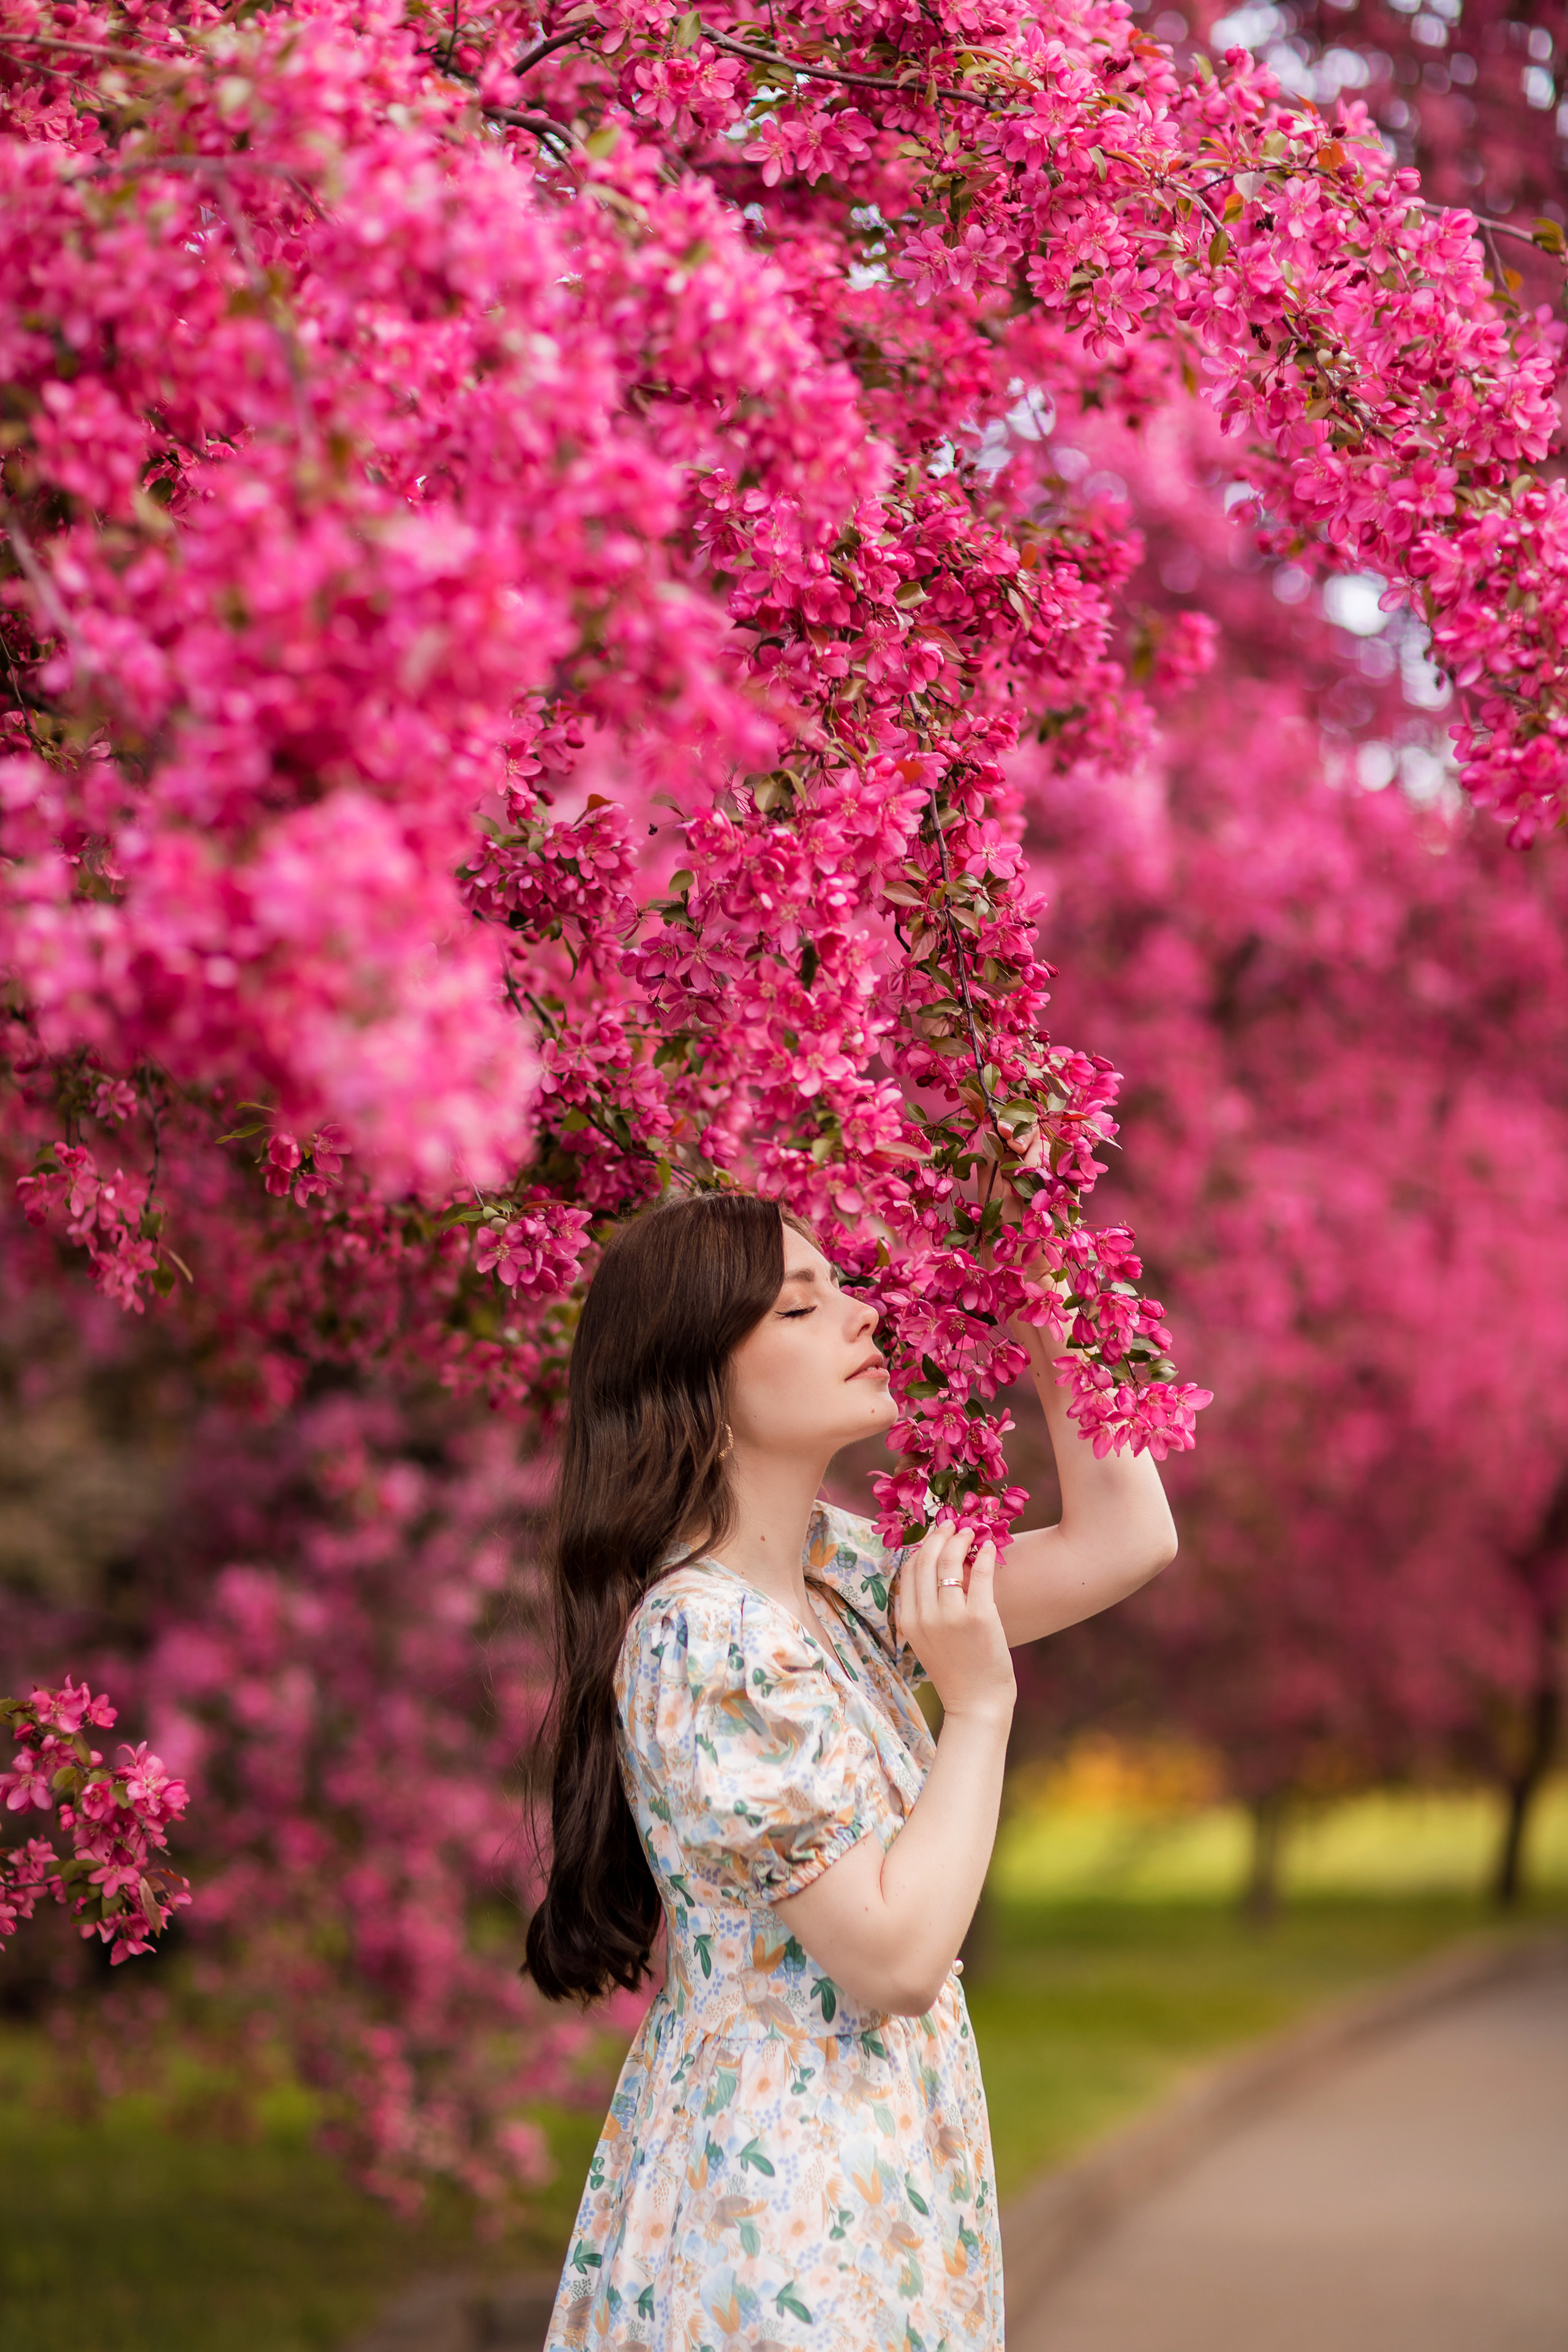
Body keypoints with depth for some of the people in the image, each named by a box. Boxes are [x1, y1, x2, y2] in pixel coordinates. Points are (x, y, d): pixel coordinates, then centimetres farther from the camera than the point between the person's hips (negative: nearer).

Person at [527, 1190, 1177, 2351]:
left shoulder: (836, 1568, 6)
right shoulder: (705, 1642, -21)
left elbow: (1125, 1540, 8)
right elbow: (897, 1957, -23)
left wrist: (1042, 1319, 7)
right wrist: (979, 1703, -18)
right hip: (782, 2205, -9)